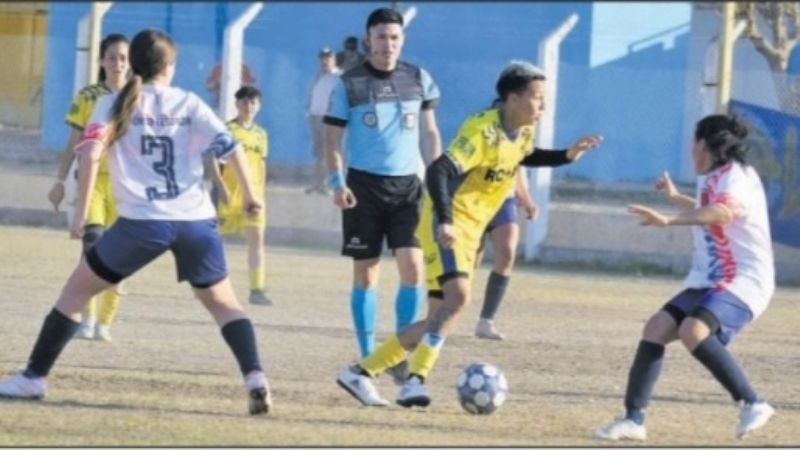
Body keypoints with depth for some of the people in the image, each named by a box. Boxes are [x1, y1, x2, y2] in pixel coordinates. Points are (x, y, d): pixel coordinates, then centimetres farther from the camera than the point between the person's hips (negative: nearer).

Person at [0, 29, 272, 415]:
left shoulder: (114, 105, 9)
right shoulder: (189, 104, 13)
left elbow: (90, 153, -5)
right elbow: (229, 146, 3)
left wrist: (81, 213, -4)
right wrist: (249, 194, 13)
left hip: (143, 221, -2)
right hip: (196, 220, 2)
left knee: (76, 290, 12)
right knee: (223, 302, 18)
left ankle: (34, 377, 9)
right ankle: (255, 378, -2)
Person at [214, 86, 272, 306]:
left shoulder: (261, 134, 11)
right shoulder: (227, 129, -5)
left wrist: (260, 192, 15)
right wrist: (221, 186, -18)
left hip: (252, 193, 4)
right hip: (229, 193, -4)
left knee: (257, 238, -9)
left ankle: (257, 289, -11)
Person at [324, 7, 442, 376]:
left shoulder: (419, 79, 5)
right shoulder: (349, 84, -3)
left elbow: (430, 132, 13)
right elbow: (332, 137, 0)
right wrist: (337, 181, -12)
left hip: (407, 184, 2)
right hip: (365, 184, -2)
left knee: (413, 267, -10)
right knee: (365, 272, 2)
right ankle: (367, 356, 9)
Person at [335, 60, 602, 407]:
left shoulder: (523, 133, 5)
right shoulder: (483, 131, -21)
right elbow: (438, 171, -30)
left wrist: (567, 156, 16)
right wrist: (444, 222, -42)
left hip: (469, 231, 9)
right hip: (447, 225, -9)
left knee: (438, 320, 8)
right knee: (458, 295, -29)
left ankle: (360, 373, 14)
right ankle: (415, 380, -32)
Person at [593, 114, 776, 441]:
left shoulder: (737, 177, -14)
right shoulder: (713, 180, 16)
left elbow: (723, 213, -38)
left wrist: (669, 220, -48)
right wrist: (676, 198, 51)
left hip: (743, 282, -9)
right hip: (708, 281, 9)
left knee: (693, 331, -32)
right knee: (656, 328, -5)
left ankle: (753, 405, -23)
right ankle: (633, 420, -2)